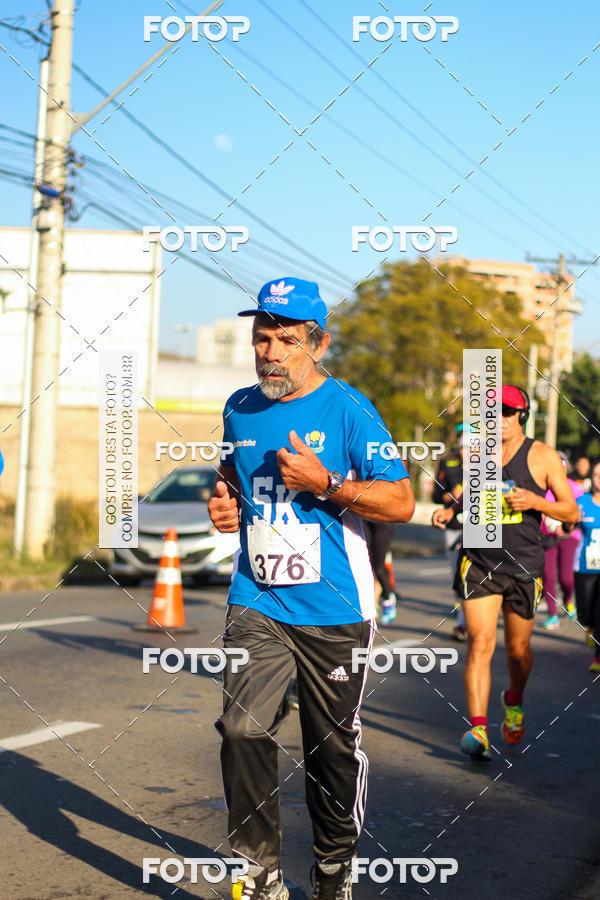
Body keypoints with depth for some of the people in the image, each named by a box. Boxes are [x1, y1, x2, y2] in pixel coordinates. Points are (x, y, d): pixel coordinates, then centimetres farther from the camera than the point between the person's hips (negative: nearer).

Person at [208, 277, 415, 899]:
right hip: (257, 602, 3)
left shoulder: (347, 409, -7)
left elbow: (401, 502, -10)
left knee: (333, 745, 8)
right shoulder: (240, 409, 8)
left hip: (333, 610, -3)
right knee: (242, 728, -14)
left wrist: (324, 483, -19)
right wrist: (225, 504, 6)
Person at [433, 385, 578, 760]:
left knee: (518, 649, 12)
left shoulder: (542, 456, -3)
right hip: (481, 562, 1)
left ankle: (514, 701, 44)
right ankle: (478, 730, -19)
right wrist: (450, 510, 4)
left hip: (524, 566, -1)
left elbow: (571, 511, -1)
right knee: (480, 642, -14)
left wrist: (535, 501, -18)